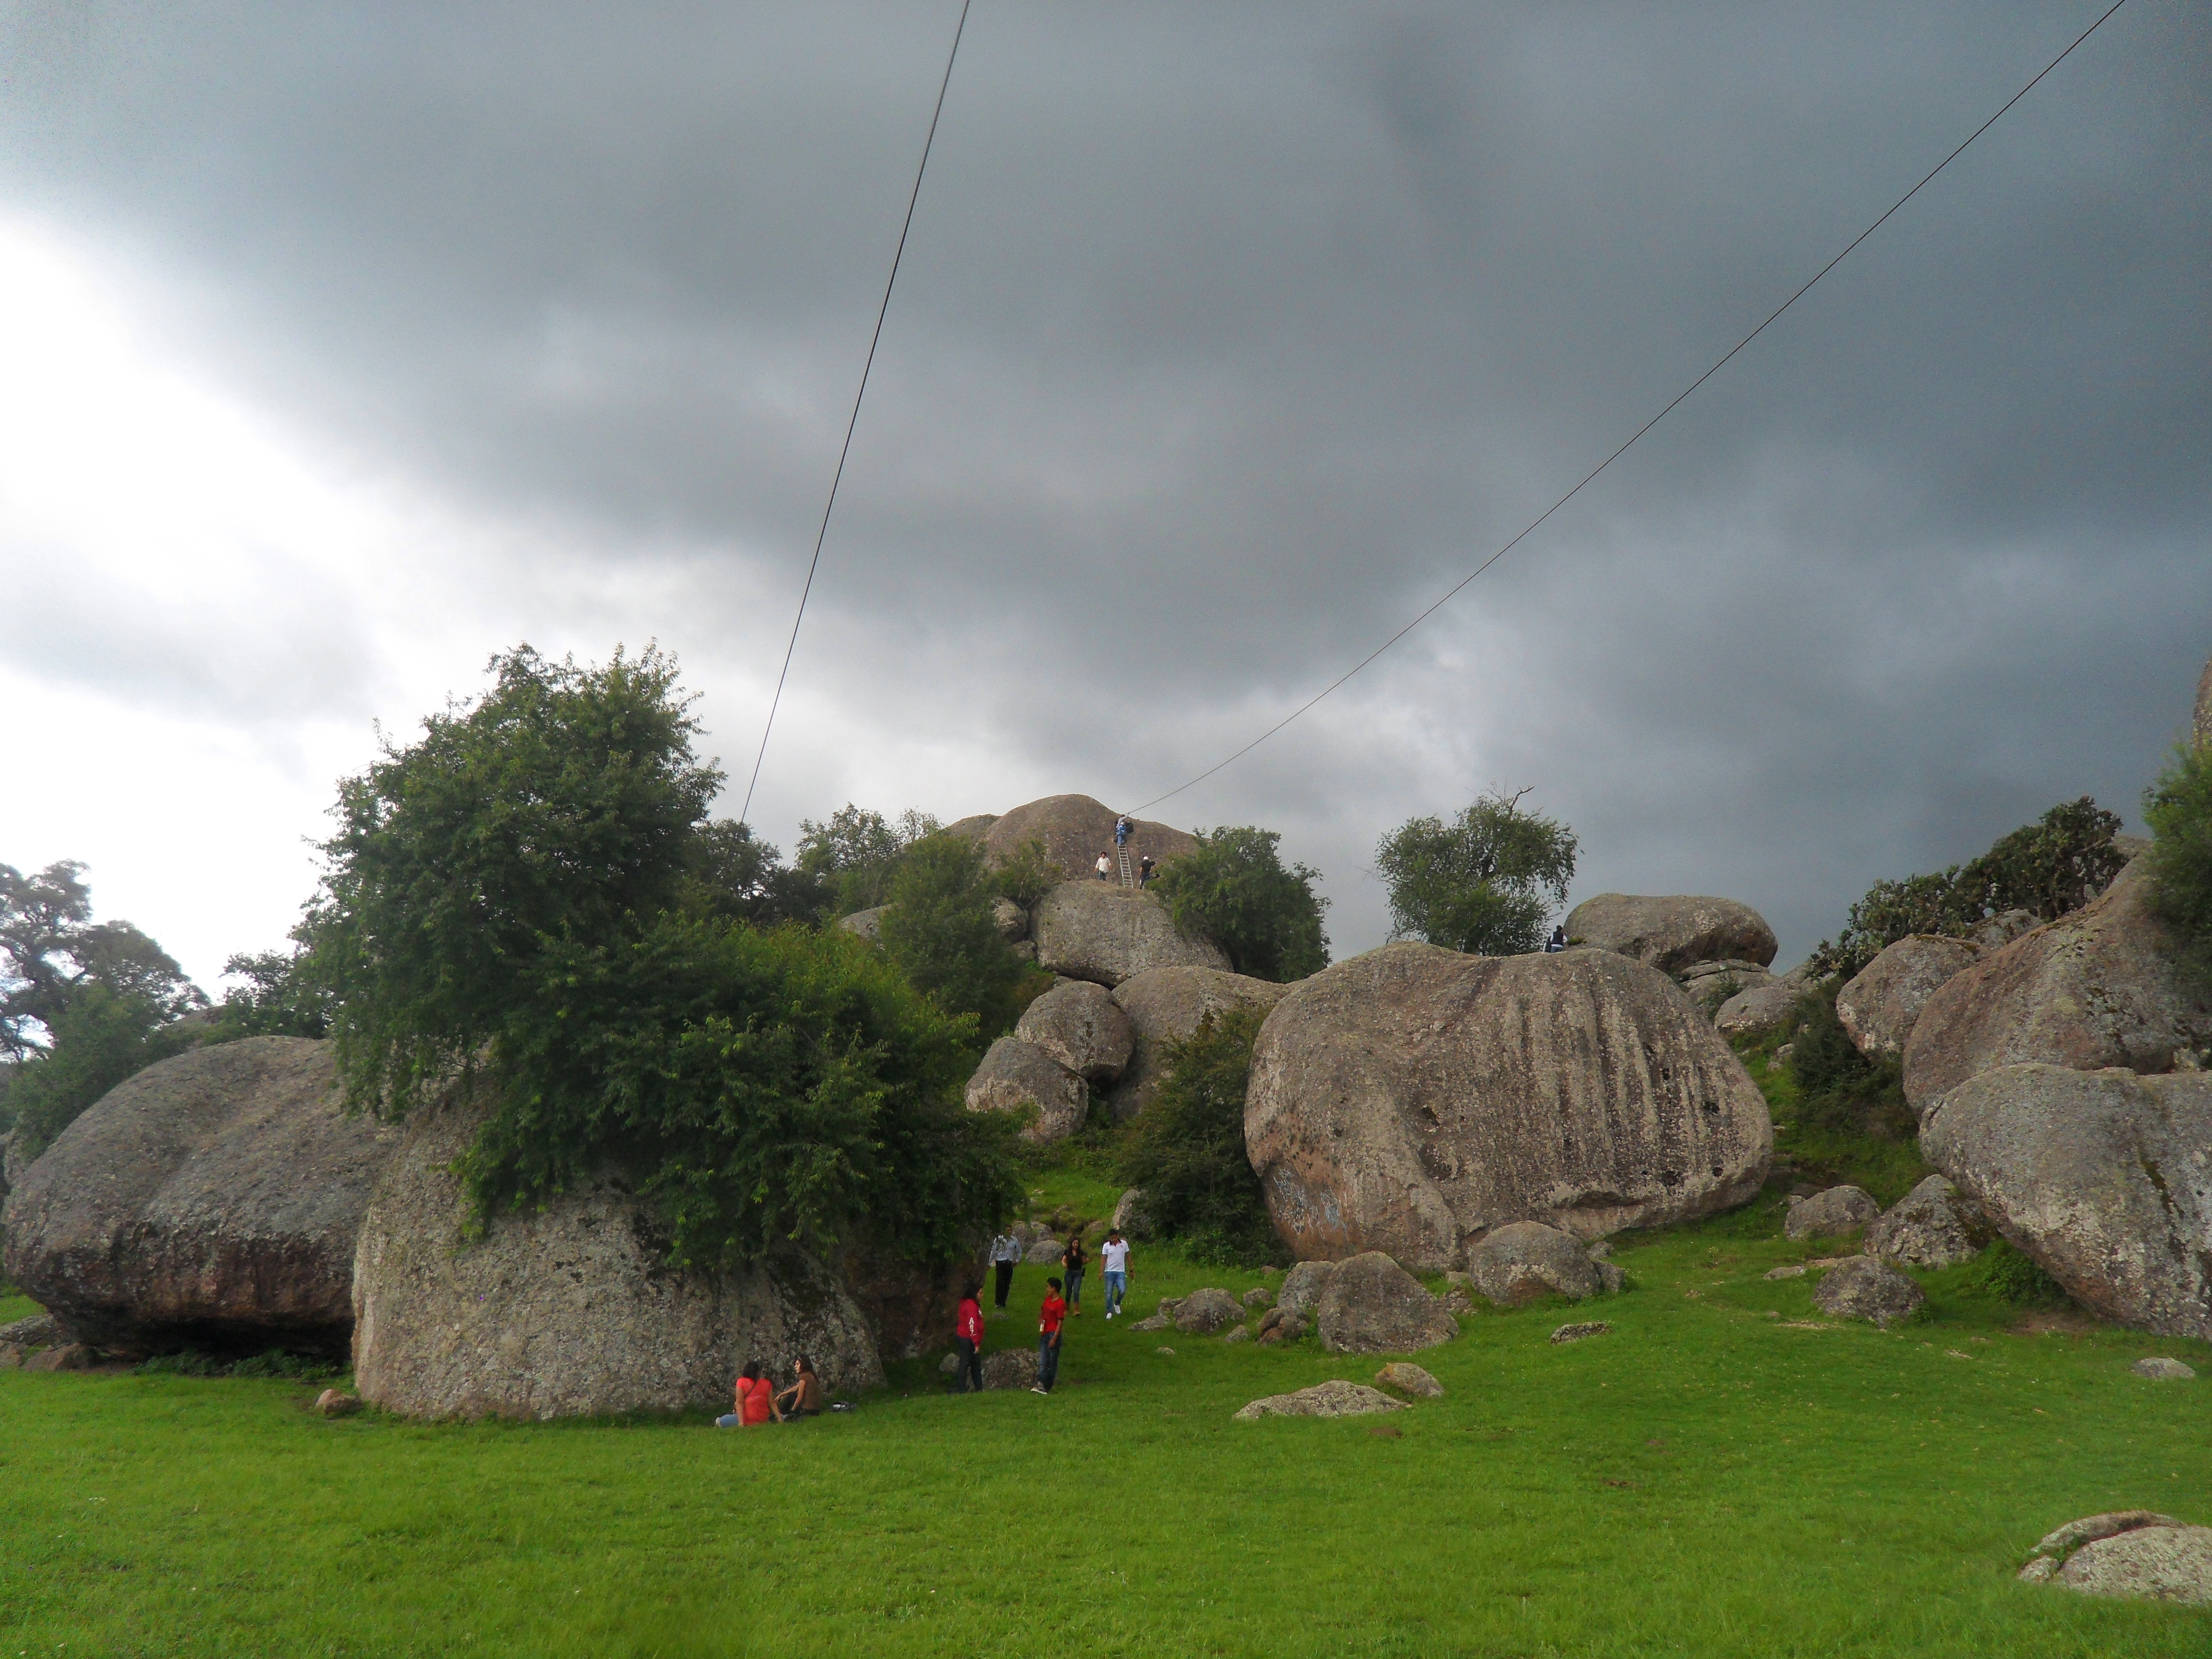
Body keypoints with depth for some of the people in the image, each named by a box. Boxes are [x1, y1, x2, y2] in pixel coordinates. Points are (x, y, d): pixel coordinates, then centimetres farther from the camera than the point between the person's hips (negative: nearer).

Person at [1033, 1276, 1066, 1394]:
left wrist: (1054, 1338, -18)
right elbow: (1042, 1311, 27)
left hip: (1053, 1334, -8)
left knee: (1052, 1361, 1)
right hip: (1044, 1334, 8)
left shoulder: (1060, 1304, -13)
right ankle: (1041, 1383, -4)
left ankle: (1047, 1387, 3)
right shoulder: (1048, 1299, 11)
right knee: (1042, 1361, 0)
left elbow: (1060, 1323, -15)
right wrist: (1040, 1321, 7)